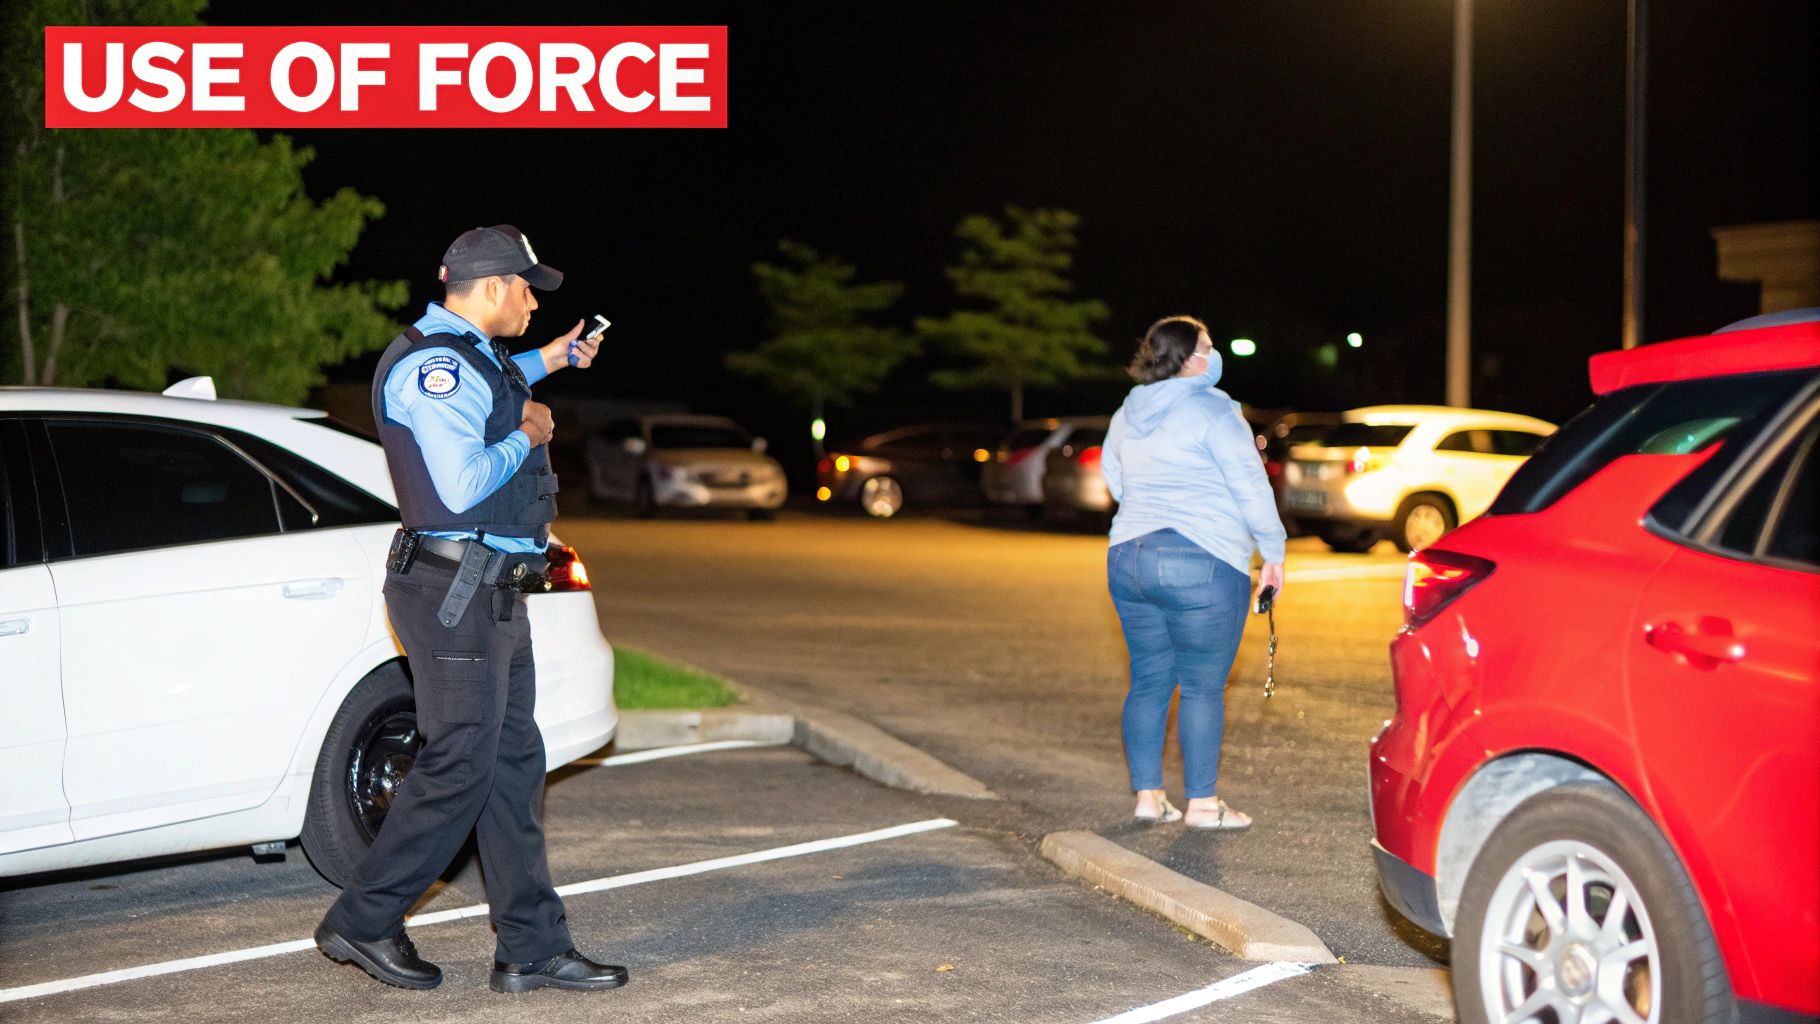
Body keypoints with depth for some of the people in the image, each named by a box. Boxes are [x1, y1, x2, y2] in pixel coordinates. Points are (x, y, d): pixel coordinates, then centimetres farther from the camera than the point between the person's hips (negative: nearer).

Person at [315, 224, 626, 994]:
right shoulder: (435, 365, -16)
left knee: (513, 765, 8)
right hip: (455, 591, -10)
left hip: (492, 597, 10)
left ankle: (532, 949, 12)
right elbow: (462, 484, -26)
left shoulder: (461, 359, 17)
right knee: (458, 767, -8)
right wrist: (526, 437, -11)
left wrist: (546, 362, 45)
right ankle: (362, 923, 5)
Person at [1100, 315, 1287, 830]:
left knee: (1148, 681, 11)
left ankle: (1147, 795, 14)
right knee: (1203, 686, -1)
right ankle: (1202, 804, 1)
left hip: (1127, 557, 7)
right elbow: (1251, 487, -9)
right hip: (1201, 563, -7)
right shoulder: (1211, 410, -9)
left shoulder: (1128, 414, 13)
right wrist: (1273, 551, 0)